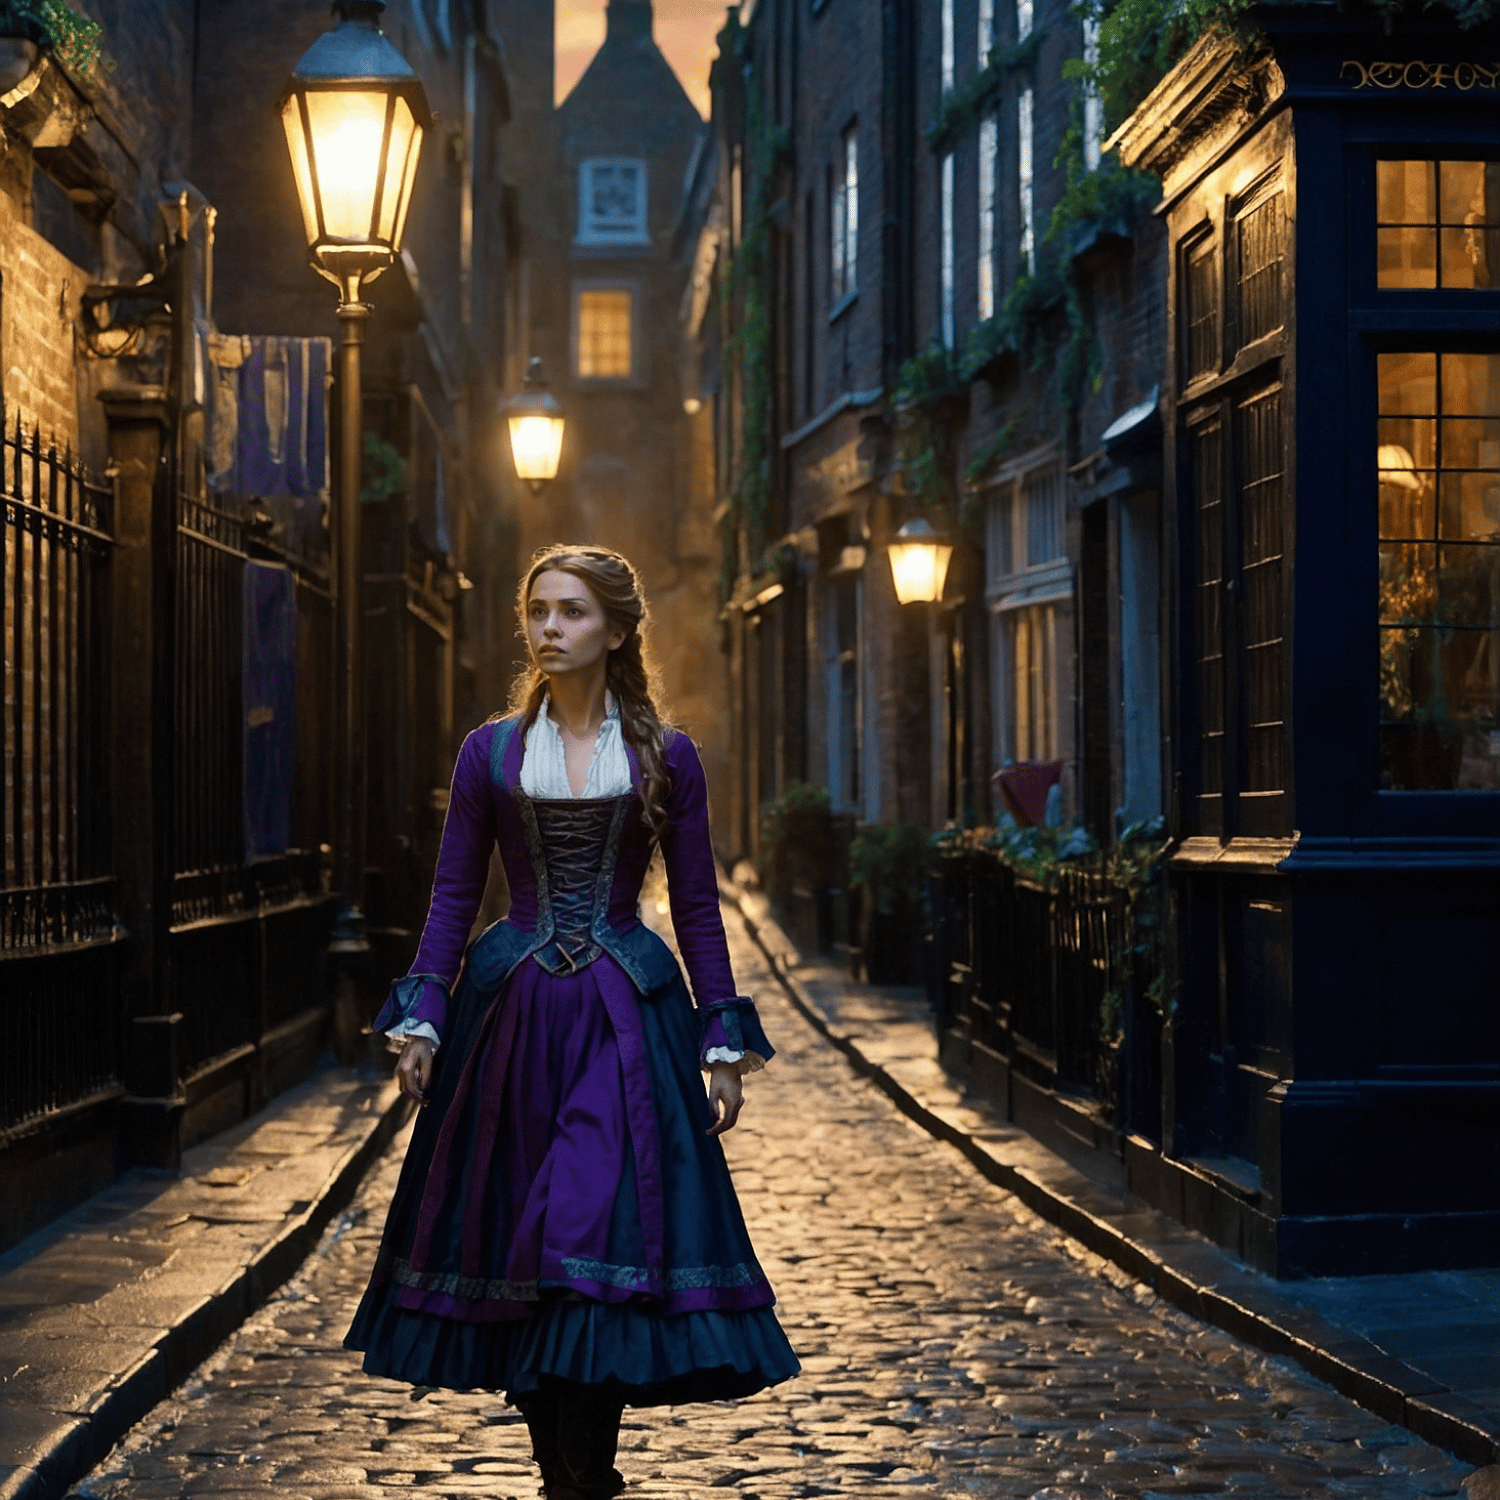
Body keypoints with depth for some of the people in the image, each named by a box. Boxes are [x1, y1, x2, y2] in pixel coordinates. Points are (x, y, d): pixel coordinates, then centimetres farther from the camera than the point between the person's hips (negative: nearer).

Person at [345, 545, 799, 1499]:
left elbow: (698, 907, 5)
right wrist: (420, 1019, -2)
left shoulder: (665, 756, 3)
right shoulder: (492, 751, 6)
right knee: (508, 1237, 3)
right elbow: (454, 895, 7)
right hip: (511, 1020, 2)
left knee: (604, 1237, -10)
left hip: (626, 1020, -2)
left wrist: (723, 1046, 1)